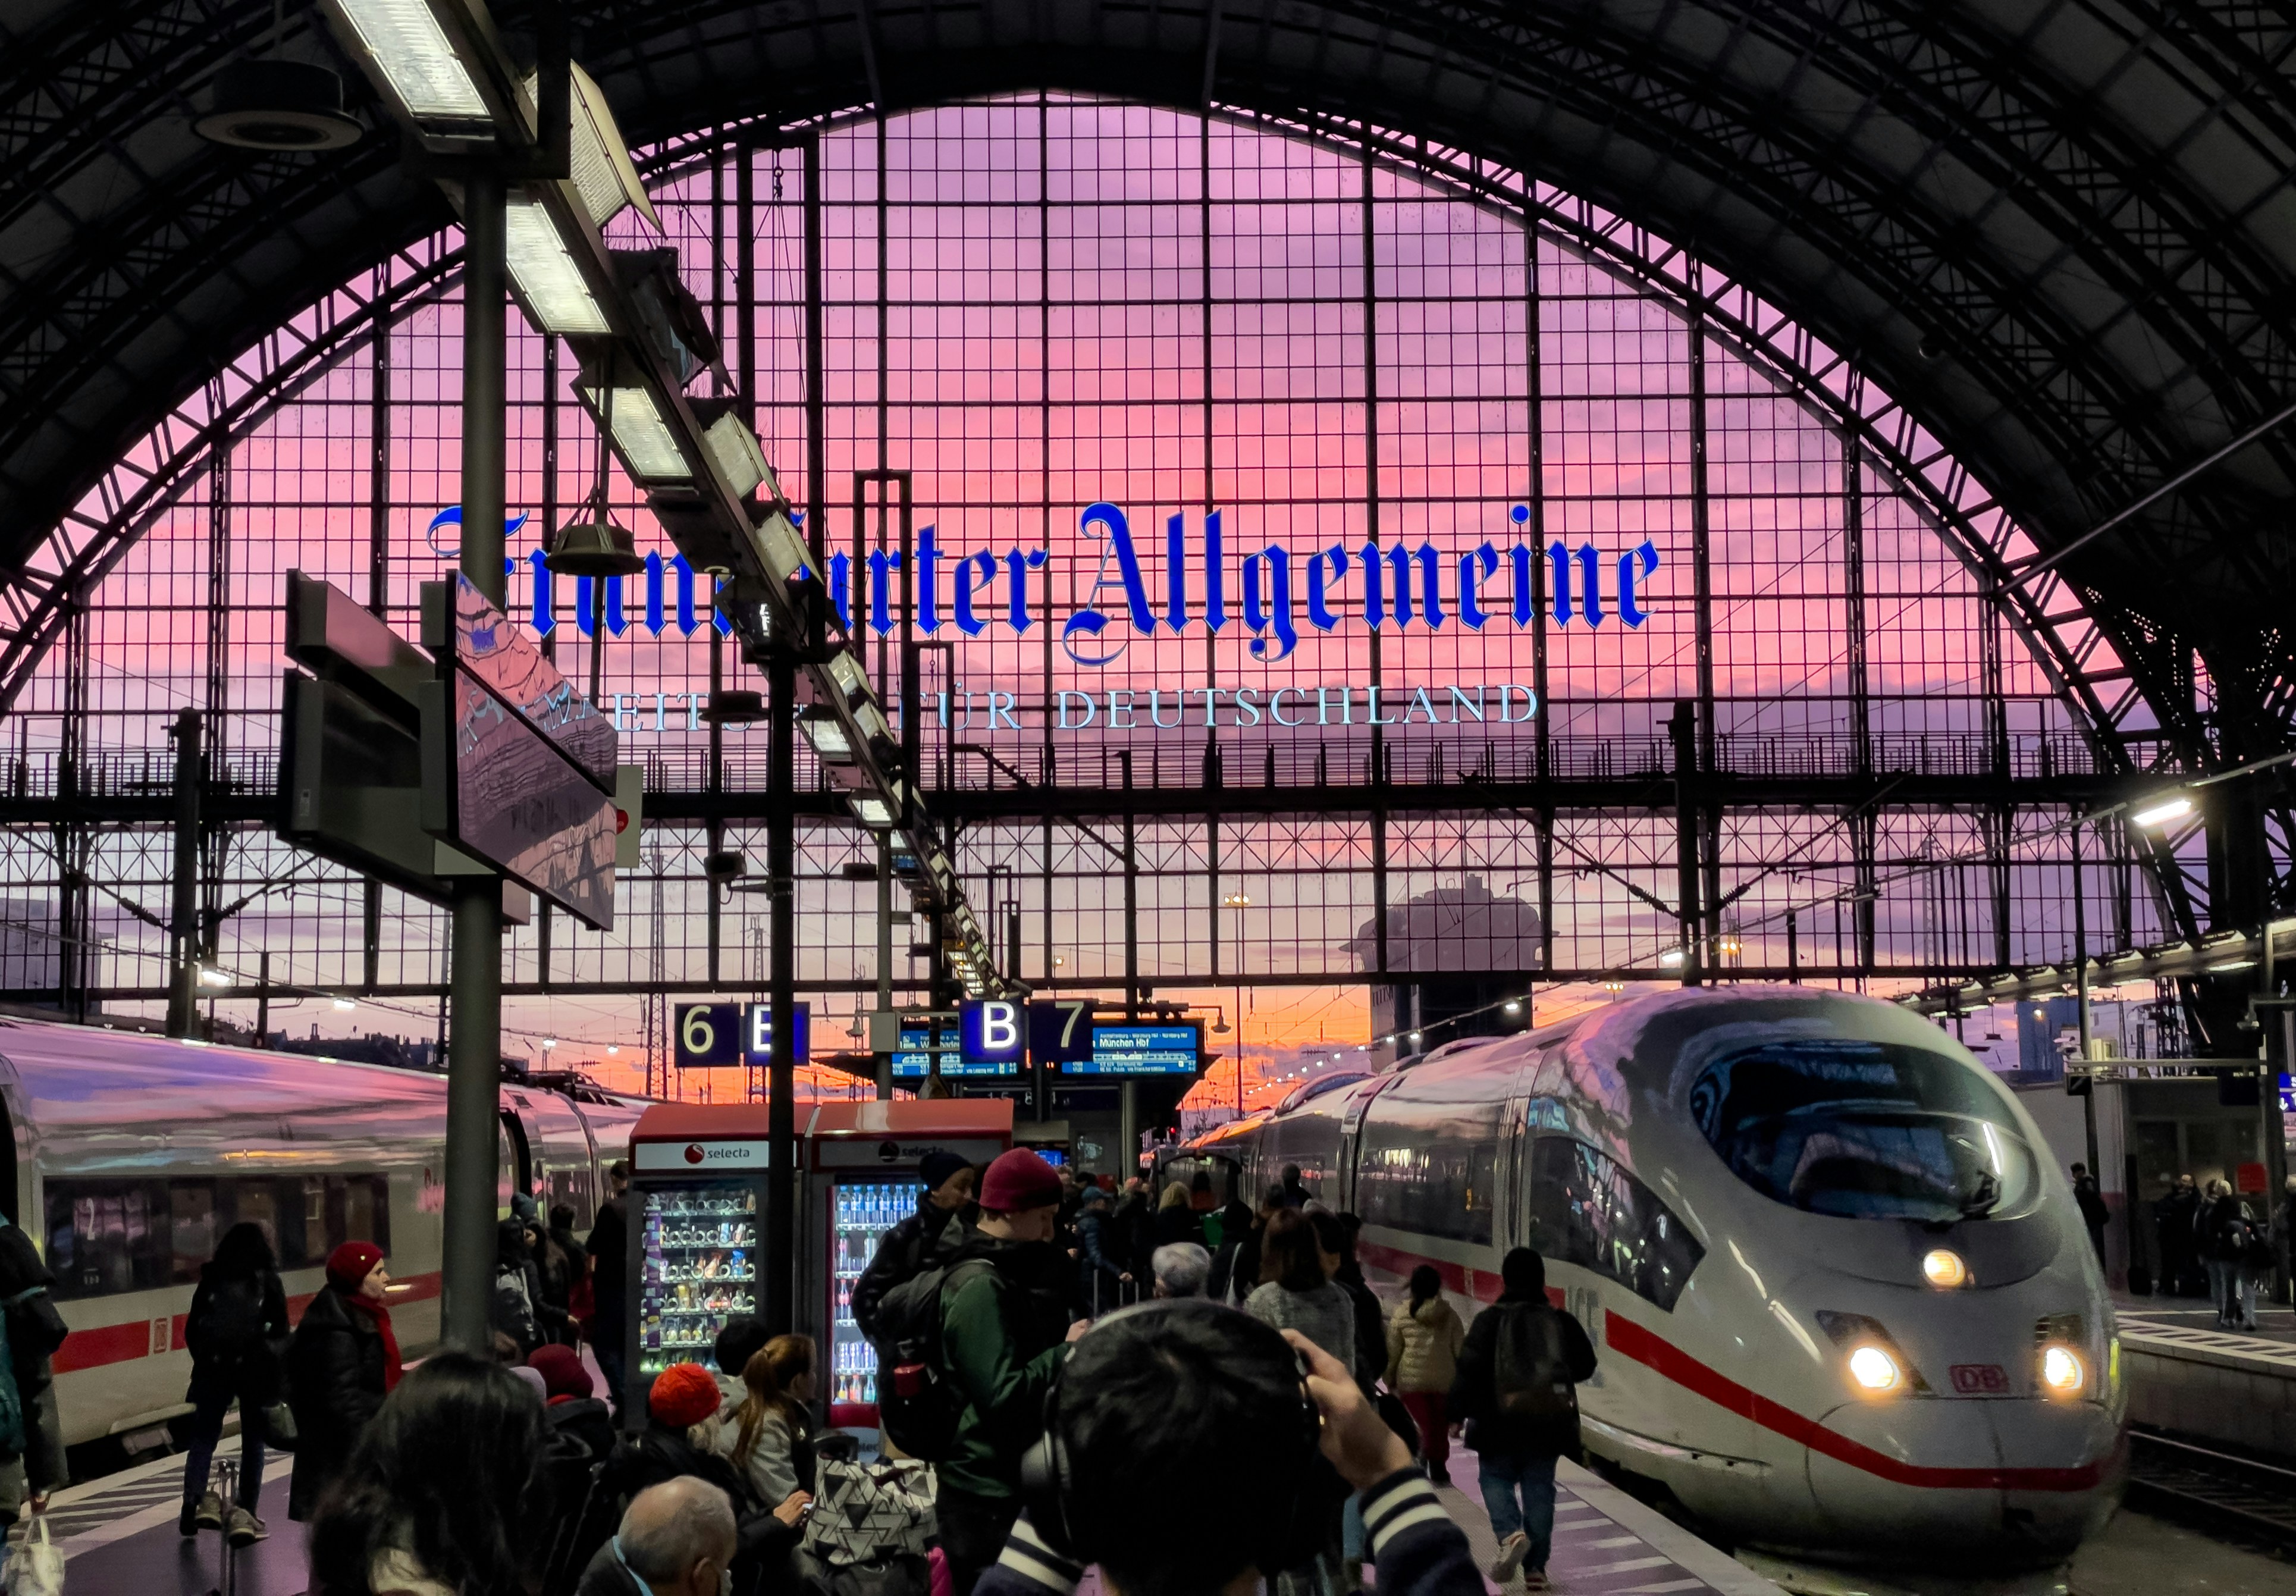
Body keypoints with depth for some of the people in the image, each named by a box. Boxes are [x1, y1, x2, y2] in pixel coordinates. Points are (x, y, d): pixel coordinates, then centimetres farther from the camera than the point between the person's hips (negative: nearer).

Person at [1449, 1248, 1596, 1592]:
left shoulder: (1491, 1320, -8)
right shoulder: (1560, 1321, 2)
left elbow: (1469, 1368, -14)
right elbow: (1585, 1366, 11)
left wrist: (1456, 1410, -5)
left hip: (1501, 1421, -3)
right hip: (1547, 1422, 3)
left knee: (1495, 1477, 13)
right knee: (1539, 1487, 10)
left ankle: (1511, 1534, -16)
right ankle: (1535, 1567, 8)